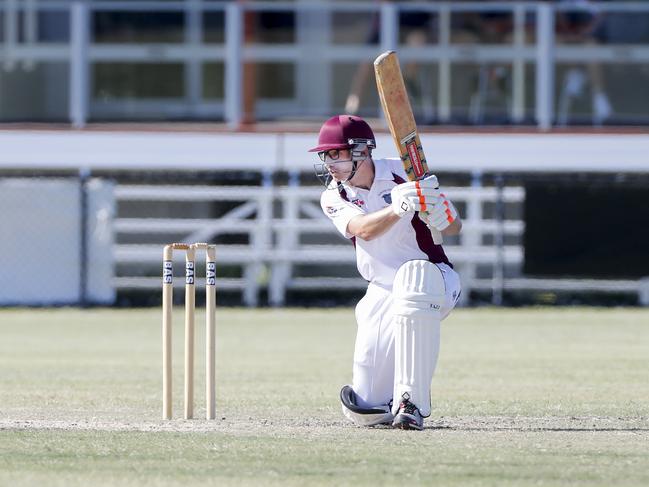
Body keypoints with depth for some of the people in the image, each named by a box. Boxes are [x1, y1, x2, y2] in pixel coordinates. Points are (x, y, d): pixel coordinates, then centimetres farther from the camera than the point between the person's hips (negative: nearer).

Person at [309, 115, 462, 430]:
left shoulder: (404, 174, -10)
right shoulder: (334, 197, -1)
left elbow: (454, 229, -9)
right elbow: (364, 230, -23)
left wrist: (436, 209, -32)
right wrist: (396, 209, -43)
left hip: (435, 277, -3)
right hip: (382, 294, 4)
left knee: (413, 274, -43)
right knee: (366, 412, -8)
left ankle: (411, 404, -37)